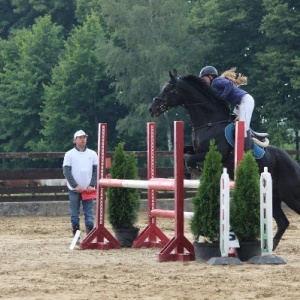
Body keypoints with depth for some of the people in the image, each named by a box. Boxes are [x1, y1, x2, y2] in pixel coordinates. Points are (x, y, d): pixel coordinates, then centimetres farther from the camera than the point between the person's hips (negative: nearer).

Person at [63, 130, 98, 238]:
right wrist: (75, 186, -12)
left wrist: (92, 185, -7)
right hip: (74, 189, -1)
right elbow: (66, 171, -4)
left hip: (88, 189, 1)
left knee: (89, 213, -2)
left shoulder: (92, 154, 7)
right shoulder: (69, 154, 1)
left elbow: (96, 170, 6)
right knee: (75, 214, 2)